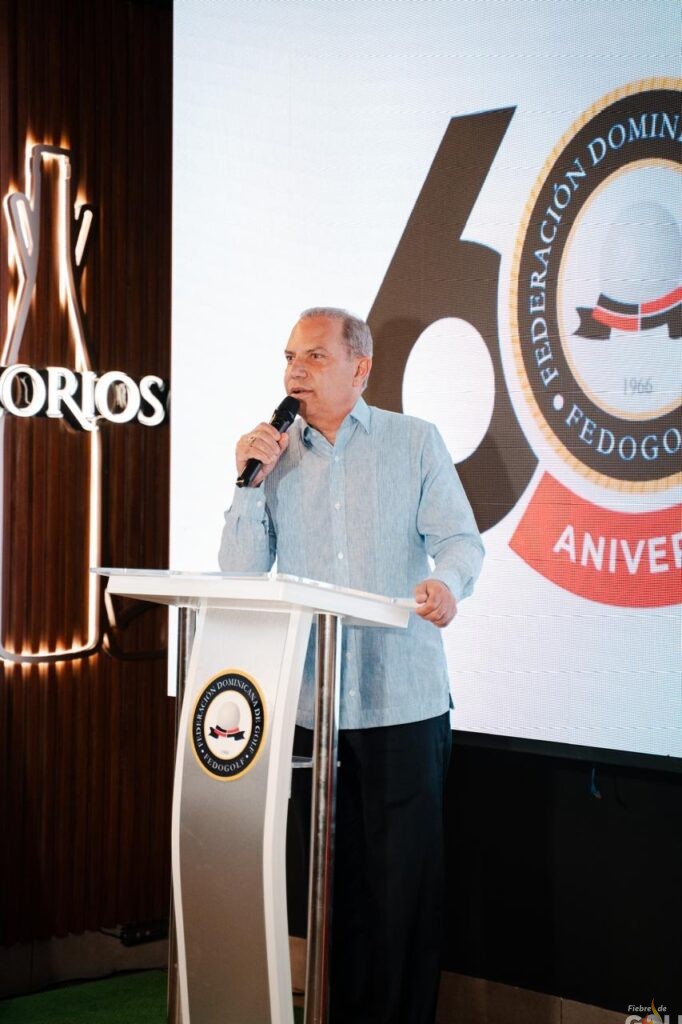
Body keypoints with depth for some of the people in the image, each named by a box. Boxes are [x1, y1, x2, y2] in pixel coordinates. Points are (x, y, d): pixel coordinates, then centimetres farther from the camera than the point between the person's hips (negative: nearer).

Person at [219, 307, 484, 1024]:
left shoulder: (415, 442, 6)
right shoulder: (273, 454, 12)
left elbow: (460, 539, 0)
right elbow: (242, 574, 6)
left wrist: (445, 581, -21)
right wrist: (250, 484, -6)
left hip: (403, 701, -2)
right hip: (309, 703, 2)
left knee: (405, 877, -2)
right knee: (334, 878, 7)